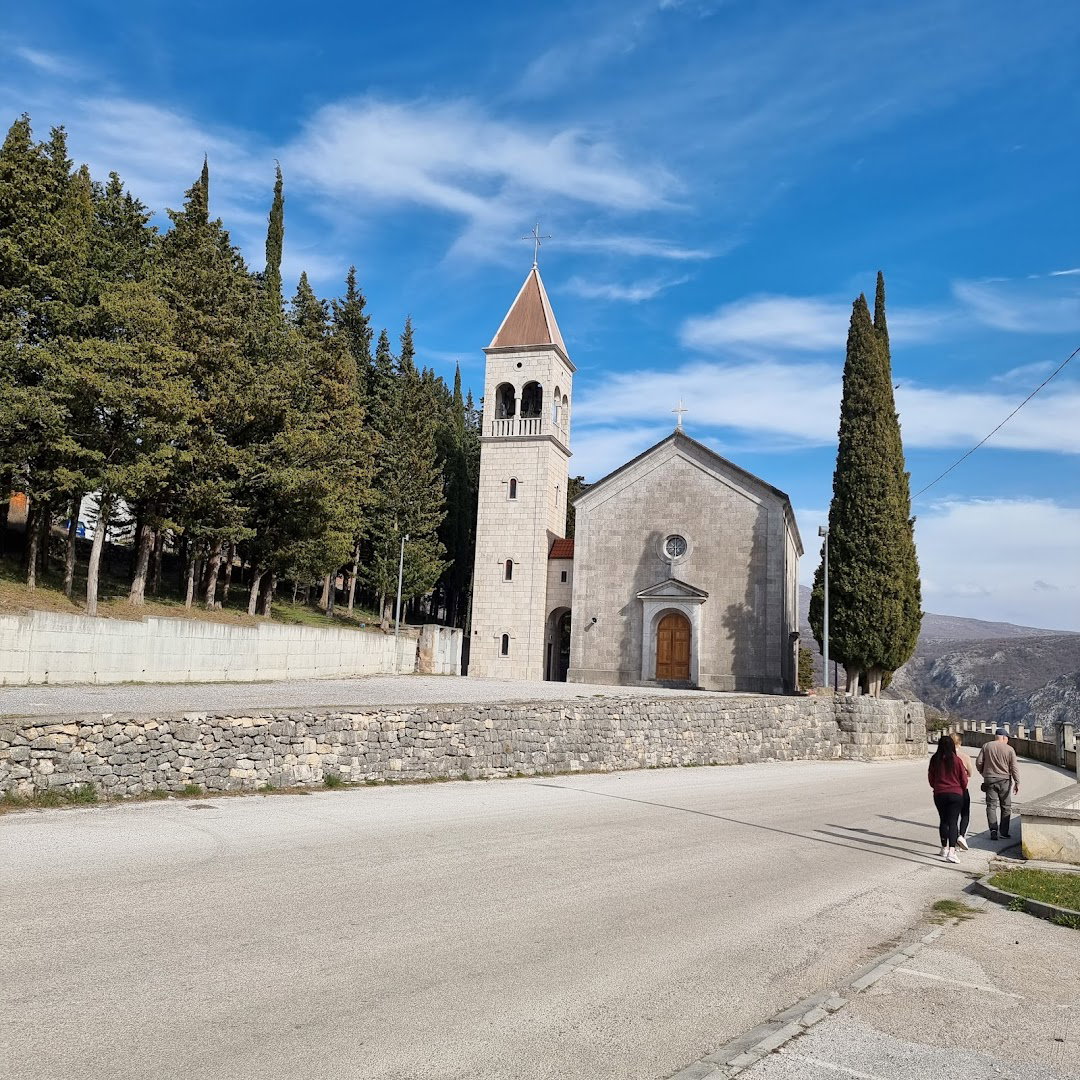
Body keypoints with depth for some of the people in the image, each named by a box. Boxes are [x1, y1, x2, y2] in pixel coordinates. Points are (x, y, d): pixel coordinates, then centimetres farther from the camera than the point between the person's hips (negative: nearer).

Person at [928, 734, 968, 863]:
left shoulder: (934, 760, -3)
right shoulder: (956, 760, -10)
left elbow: (930, 778, 6)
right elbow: (964, 779, -2)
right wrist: (962, 789, 19)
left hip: (939, 794, 2)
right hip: (956, 794, -2)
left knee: (943, 821, 17)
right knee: (953, 822, -3)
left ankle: (944, 848, 25)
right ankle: (951, 851, -15)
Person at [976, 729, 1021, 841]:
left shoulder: (986, 746, 3)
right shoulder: (1009, 749, -2)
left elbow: (978, 762, 1)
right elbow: (1014, 768, -6)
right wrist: (1017, 783, -4)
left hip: (989, 780, 1)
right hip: (1004, 780, -1)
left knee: (991, 805, 3)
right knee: (1006, 806, 9)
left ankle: (993, 830, -11)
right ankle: (1004, 833, 8)